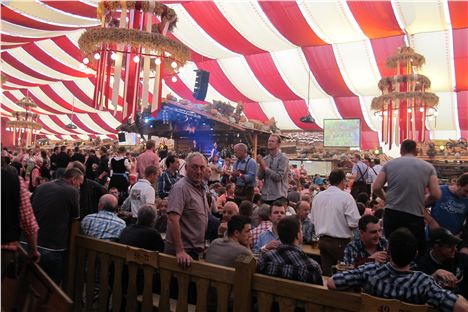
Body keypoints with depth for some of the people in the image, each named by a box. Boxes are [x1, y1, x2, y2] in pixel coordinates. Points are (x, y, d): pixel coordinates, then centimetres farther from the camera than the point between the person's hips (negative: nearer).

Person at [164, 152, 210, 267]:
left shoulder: (201, 188, 10)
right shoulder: (181, 188, -19)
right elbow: (173, 219, -28)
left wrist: (202, 245, 17)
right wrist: (180, 251, -31)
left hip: (195, 249, 9)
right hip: (183, 251, -9)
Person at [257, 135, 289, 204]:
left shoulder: (283, 158, -7)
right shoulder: (265, 158, 10)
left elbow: (278, 177, -16)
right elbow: (260, 177, 5)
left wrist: (265, 167, -13)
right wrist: (261, 165, -12)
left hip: (278, 196, -5)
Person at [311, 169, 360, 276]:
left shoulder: (317, 196, 5)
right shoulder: (346, 197, -11)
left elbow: (313, 220, 11)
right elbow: (354, 223, -17)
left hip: (322, 240, 6)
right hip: (340, 242, -5)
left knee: (326, 273, 11)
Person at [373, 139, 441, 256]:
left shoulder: (389, 164, 3)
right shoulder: (428, 167, 2)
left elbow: (376, 188, -1)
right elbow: (436, 195, -3)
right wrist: (424, 201, 17)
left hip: (391, 214, 1)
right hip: (415, 216, -1)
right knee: (419, 251, 14)